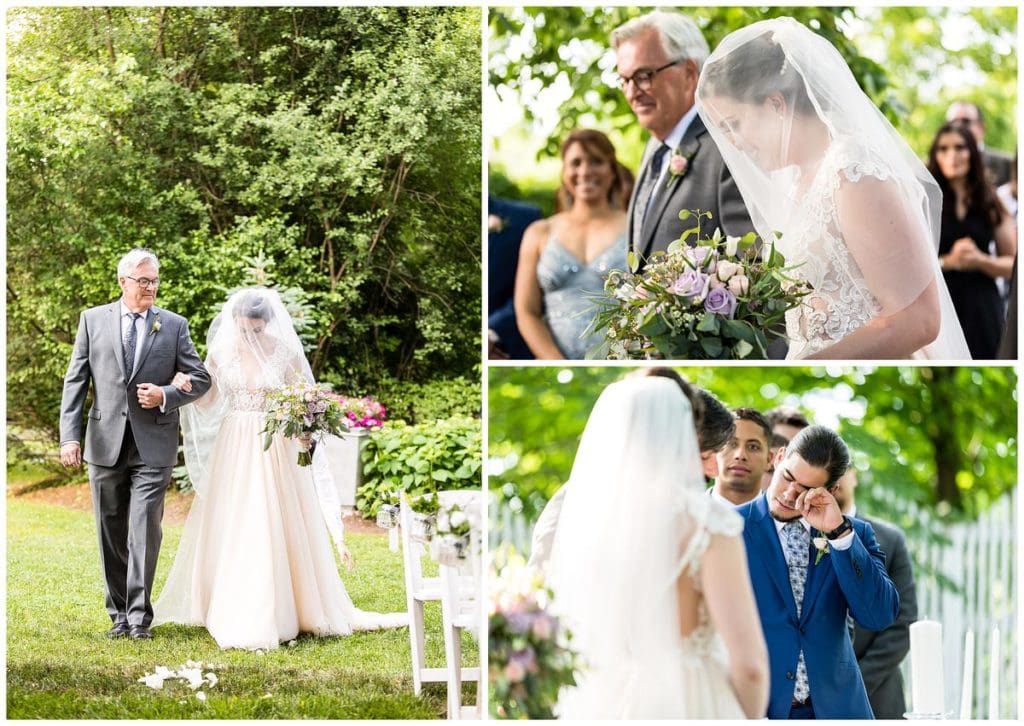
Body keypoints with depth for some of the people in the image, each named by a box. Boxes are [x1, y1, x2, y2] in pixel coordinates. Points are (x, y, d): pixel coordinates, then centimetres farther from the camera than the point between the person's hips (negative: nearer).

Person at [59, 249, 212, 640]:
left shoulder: (174, 325, 4)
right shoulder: (93, 319, 5)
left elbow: (200, 379, 8)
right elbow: (75, 381, 4)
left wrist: (165, 396, -11)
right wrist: (69, 436, -5)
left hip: (153, 444, -1)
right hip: (105, 442, 2)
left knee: (145, 531, -8)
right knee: (111, 533, 8)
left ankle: (138, 616, -2)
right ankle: (119, 614, 18)